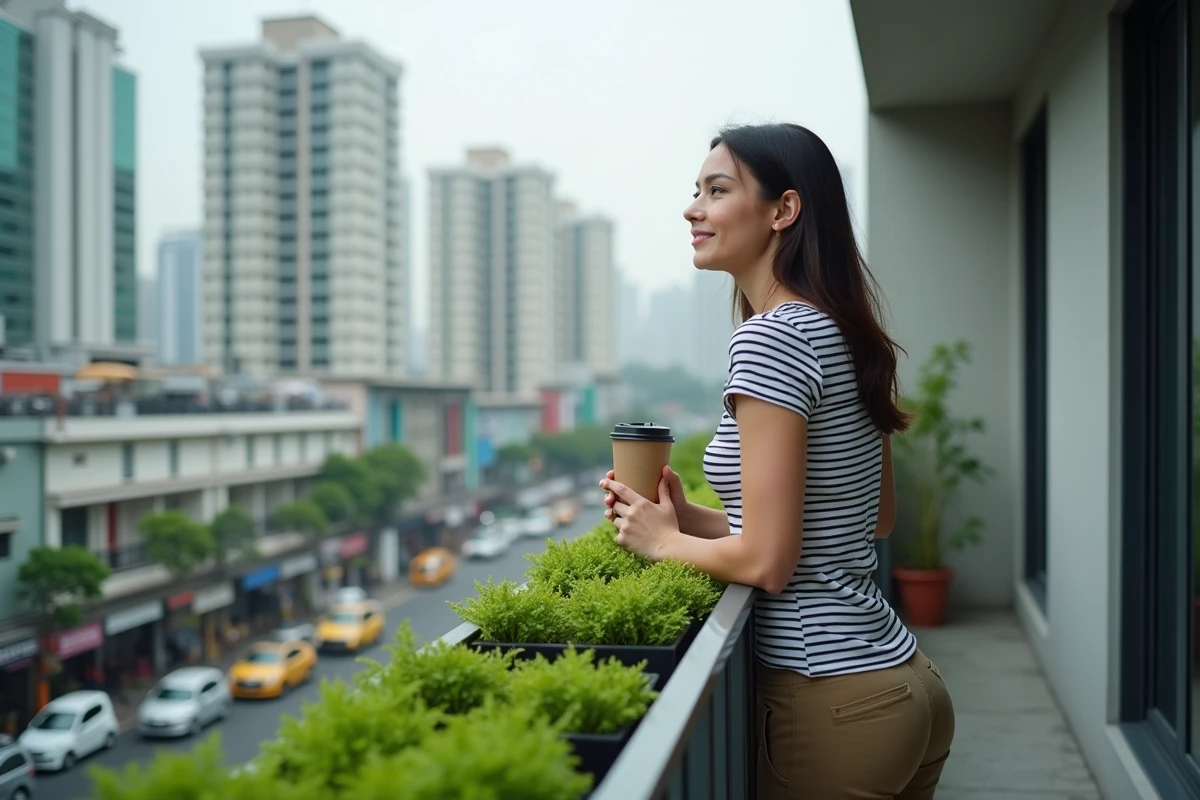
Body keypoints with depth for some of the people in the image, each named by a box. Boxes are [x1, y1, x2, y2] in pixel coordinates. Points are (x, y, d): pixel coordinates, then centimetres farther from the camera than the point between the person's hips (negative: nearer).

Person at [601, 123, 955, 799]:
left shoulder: (771, 338, -18)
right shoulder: (845, 335, 9)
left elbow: (765, 561, -22)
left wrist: (664, 540, -2)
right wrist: (689, 516, 11)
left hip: (834, 705, -9)